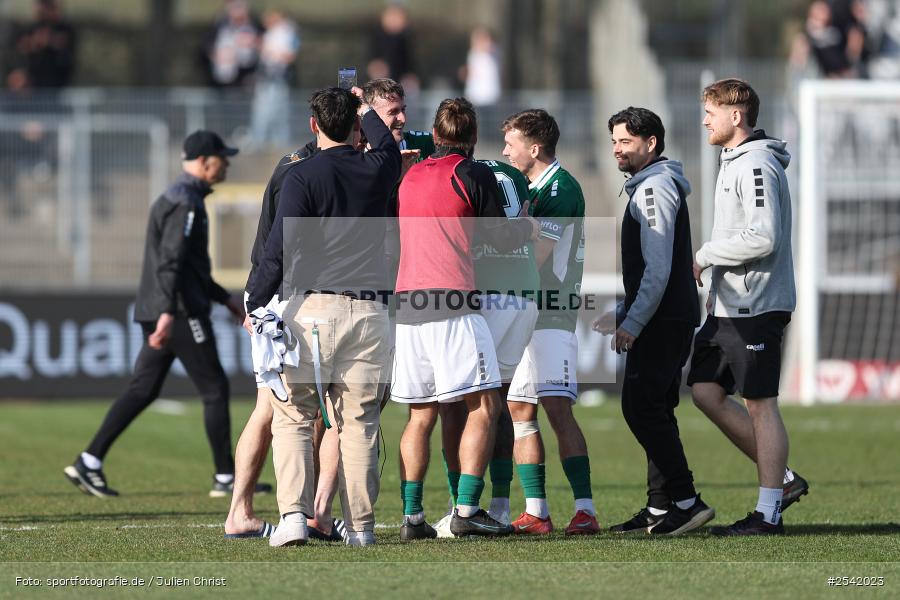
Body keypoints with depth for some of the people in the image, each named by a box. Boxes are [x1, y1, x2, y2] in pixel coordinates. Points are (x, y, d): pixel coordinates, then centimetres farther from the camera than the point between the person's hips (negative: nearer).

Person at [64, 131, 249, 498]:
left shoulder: (175, 198, 21)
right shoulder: (186, 202, -12)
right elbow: (171, 261, -24)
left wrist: (225, 298, 30)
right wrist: (168, 312, -32)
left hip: (158, 313, 10)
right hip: (182, 313, -10)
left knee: (143, 389, 6)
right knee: (215, 388, -2)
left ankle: (89, 462, -1)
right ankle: (226, 478, 3)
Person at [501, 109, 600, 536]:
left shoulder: (561, 188, -10)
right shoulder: (532, 188, 19)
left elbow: (533, 257, -16)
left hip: (550, 314, -10)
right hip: (521, 315, 10)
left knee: (557, 408, -16)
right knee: (518, 409, 6)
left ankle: (585, 509, -19)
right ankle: (535, 512, 8)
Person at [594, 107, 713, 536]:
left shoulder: (655, 187, -13)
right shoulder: (648, 186, 20)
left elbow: (658, 268, -21)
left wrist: (633, 323, -20)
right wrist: (623, 314, 24)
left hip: (663, 321, -11)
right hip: (667, 320, 11)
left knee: (641, 407, -13)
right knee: (655, 410, 10)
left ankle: (685, 500, -14)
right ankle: (660, 507, 12)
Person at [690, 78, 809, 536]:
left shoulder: (757, 165, -15)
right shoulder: (734, 162, 17)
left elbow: (763, 238, -23)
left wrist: (705, 257, -13)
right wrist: (719, 284, 15)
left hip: (756, 307, -10)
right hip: (729, 307, 10)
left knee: (760, 404, -5)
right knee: (705, 392, 8)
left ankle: (768, 512, 0)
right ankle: (782, 478, 15)